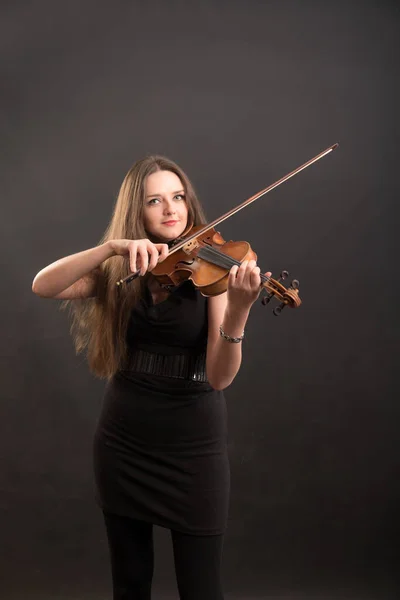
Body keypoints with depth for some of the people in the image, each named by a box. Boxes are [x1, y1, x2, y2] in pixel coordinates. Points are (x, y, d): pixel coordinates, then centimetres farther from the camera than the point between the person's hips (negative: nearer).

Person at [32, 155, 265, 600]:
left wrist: (238, 310, -38)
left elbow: (219, 377, -19)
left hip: (193, 445, -3)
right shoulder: (117, 273, 1)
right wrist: (114, 246, -29)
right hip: (122, 442, 3)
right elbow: (42, 286, -16)